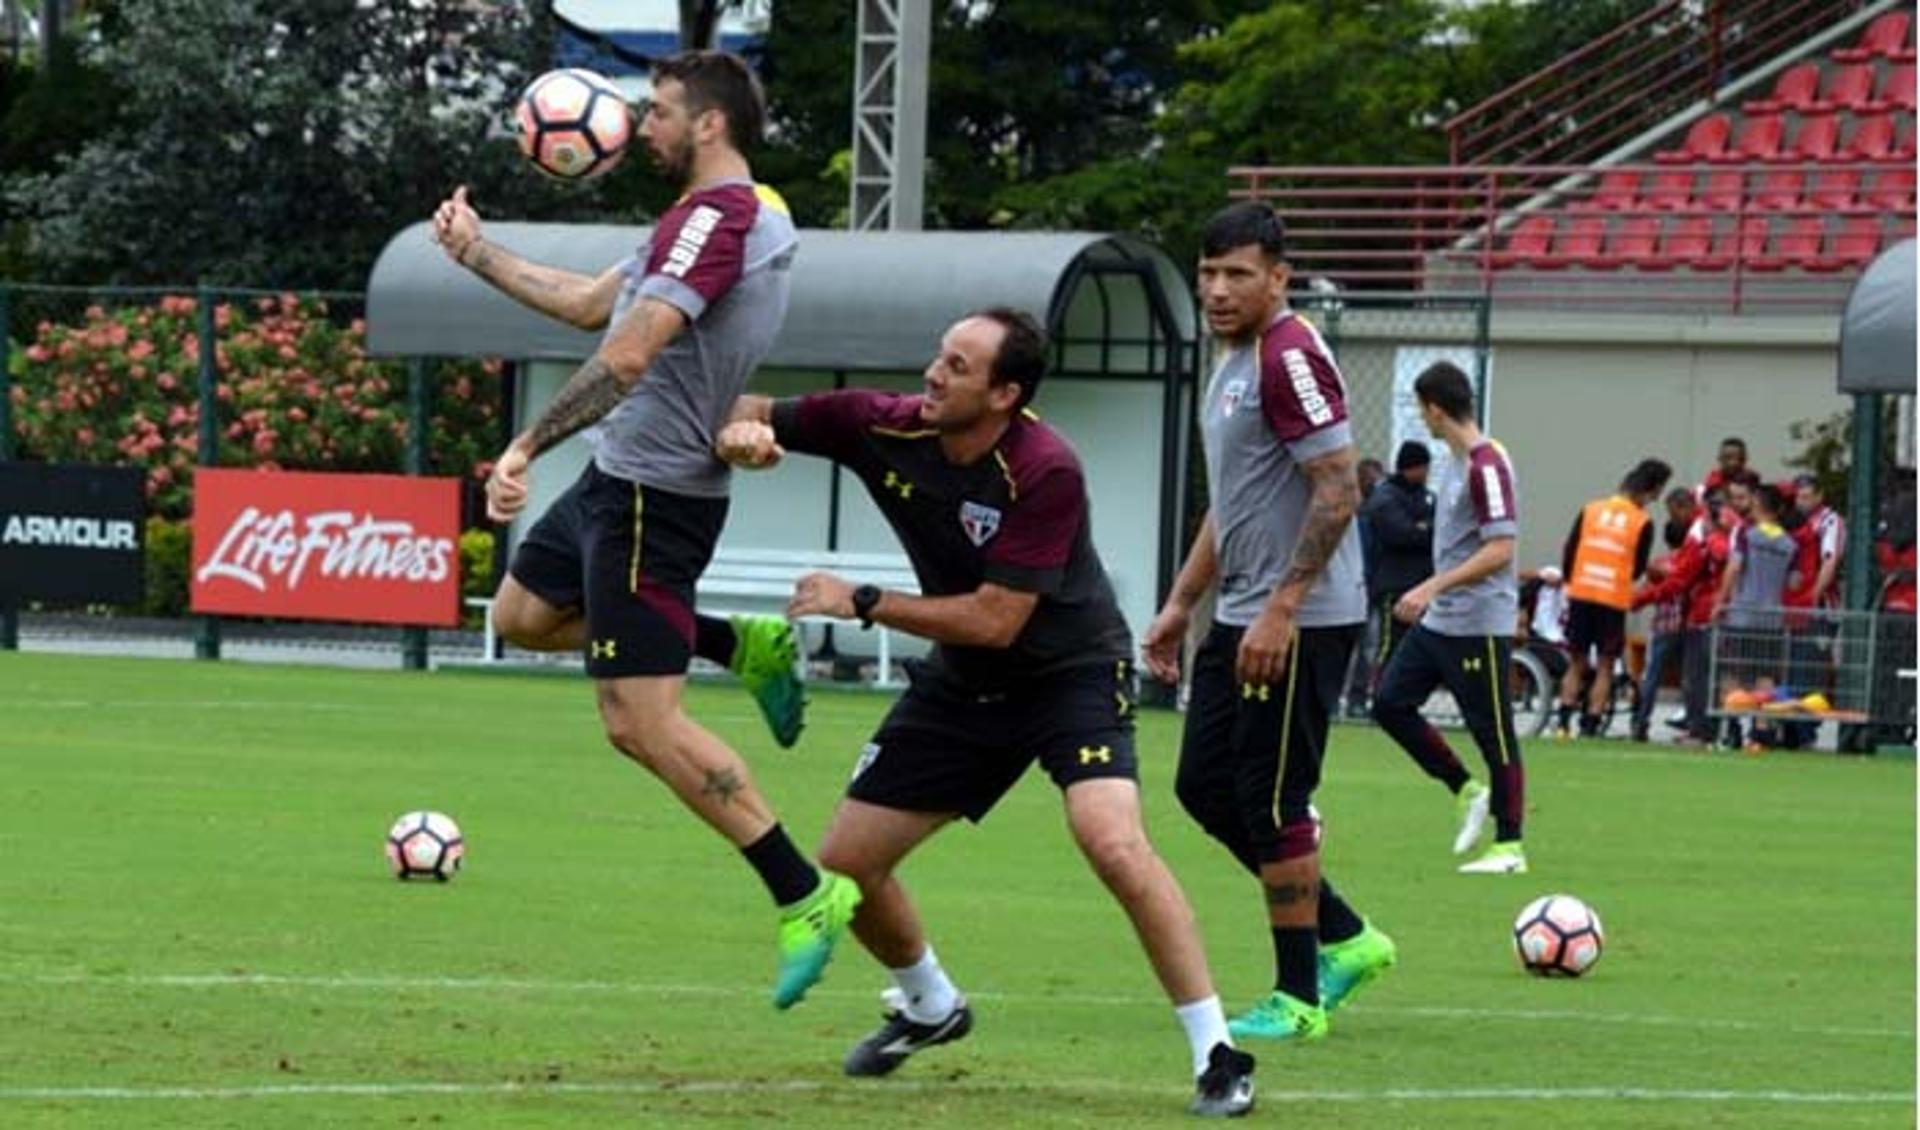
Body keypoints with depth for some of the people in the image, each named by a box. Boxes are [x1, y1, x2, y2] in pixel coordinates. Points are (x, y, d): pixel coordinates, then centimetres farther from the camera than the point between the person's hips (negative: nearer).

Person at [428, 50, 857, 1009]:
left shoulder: (717, 217, -21)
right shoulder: (727, 215, 13)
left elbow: (625, 357, -30)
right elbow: (589, 306, 23)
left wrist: (528, 445, -27)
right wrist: (477, 255, 24)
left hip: (649, 496, -10)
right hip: (622, 482, 10)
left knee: (640, 723, -10)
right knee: (521, 615, 26)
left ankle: (803, 895, -7)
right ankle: (742, 645, 20)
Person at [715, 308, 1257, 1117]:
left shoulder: (1044, 471, -28)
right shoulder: (888, 428, -13)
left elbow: (995, 620, -29)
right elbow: (756, 415, -2)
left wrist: (862, 603, -24)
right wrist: (743, 429, -27)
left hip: (1072, 675, -6)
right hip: (964, 685, 6)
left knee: (1112, 843, -30)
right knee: (846, 861, 5)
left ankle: (1217, 1053, -20)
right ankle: (931, 1008, 35)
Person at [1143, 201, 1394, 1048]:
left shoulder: (1290, 357, -16)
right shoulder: (1234, 362, 15)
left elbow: (1338, 491, -21)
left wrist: (1280, 612, -24)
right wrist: (1180, 607, 23)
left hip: (1301, 621, -10)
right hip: (1242, 618, 10)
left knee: (1271, 802, -6)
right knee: (1204, 785, 12)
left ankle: (1298, 1000, 3)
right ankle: (1344, 939, 22)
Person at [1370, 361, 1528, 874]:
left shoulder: (1487, 464, -18)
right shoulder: (1456, 461, 11)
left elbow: (1499, 551, -24)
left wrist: (1432, 587, -27)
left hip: (1479, 624, -10)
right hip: (1437, 620, 10)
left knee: (1494, 733, -2)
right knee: (1390, 702, 6)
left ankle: (1509, 846, 5)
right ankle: (1467, 792, 15)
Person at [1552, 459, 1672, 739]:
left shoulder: (1590, 510, 3)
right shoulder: (1643, 523, -5)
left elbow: (1568, 554, 5)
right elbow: (1639, 569, 2)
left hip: (1581, 594, 3)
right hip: (1615, 599, -3)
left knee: (1577, 663, 12)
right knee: (1604, 666, 6)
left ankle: (1563, 722, 2)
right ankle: (1590, 726, 1)